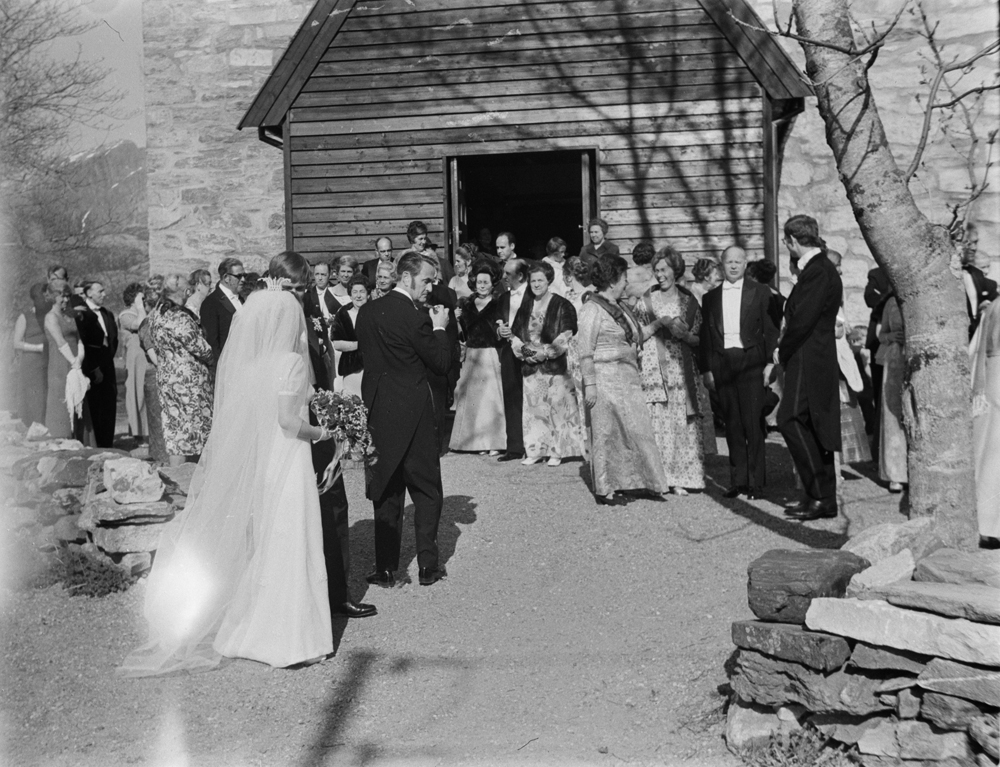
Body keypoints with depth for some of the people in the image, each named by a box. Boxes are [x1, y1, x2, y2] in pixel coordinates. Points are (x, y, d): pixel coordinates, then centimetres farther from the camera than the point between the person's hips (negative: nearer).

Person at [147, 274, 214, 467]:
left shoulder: (156, 314, 5)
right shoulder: (180, 319, -22)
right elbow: (200, 348, -18)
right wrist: (210, 358, 3)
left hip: (165, 376, 8)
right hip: (187, 379, -8)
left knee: (173, 426, 14)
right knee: (186, 428, 2)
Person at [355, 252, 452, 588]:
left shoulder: (367, 311, 3)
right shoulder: (415, 319, -17)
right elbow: (442, 364, -11)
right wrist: (440, 328, 2)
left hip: (377, 411, 6)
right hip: (411, 412, -6)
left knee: (386, 490, 13)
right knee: (427, 490, 9)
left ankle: (385, 569, 14)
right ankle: (428, 565, 11)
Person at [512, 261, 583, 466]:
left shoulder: (561, 306, -3)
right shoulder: (526, 306, 13)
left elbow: (565, 337, -9)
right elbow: (518, 334, 13)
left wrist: (543, 351, -15)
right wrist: (522, 348, -7)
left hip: (554, 365, -4)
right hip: (531, 365, 5)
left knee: (556, 407, -2)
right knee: (532, 407, 5)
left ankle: (556, 451, 5)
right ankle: (534, 450, 12)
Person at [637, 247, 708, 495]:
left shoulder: (688, 302, 9)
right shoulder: (646, 301, 6)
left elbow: (699, 340, 7)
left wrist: (683, 334, -10)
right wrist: (658, 325, -7)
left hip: (681, 368, 1)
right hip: (654, 367, -1)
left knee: (682, 422, -1)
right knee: (657, 420, -6)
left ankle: (679, 478, 5)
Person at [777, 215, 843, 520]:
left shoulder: (818, 272, -15)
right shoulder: (819, 269, 17)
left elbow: (803, 320, -21)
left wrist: (783, 352, -8)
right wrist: (785, 351, 8)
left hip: (809, 361, -10)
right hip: (815, 361, 10)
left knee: (791, 420, -13)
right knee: (813, 427, 11)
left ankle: (821, 496, -11)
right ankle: (823, 498, 16)